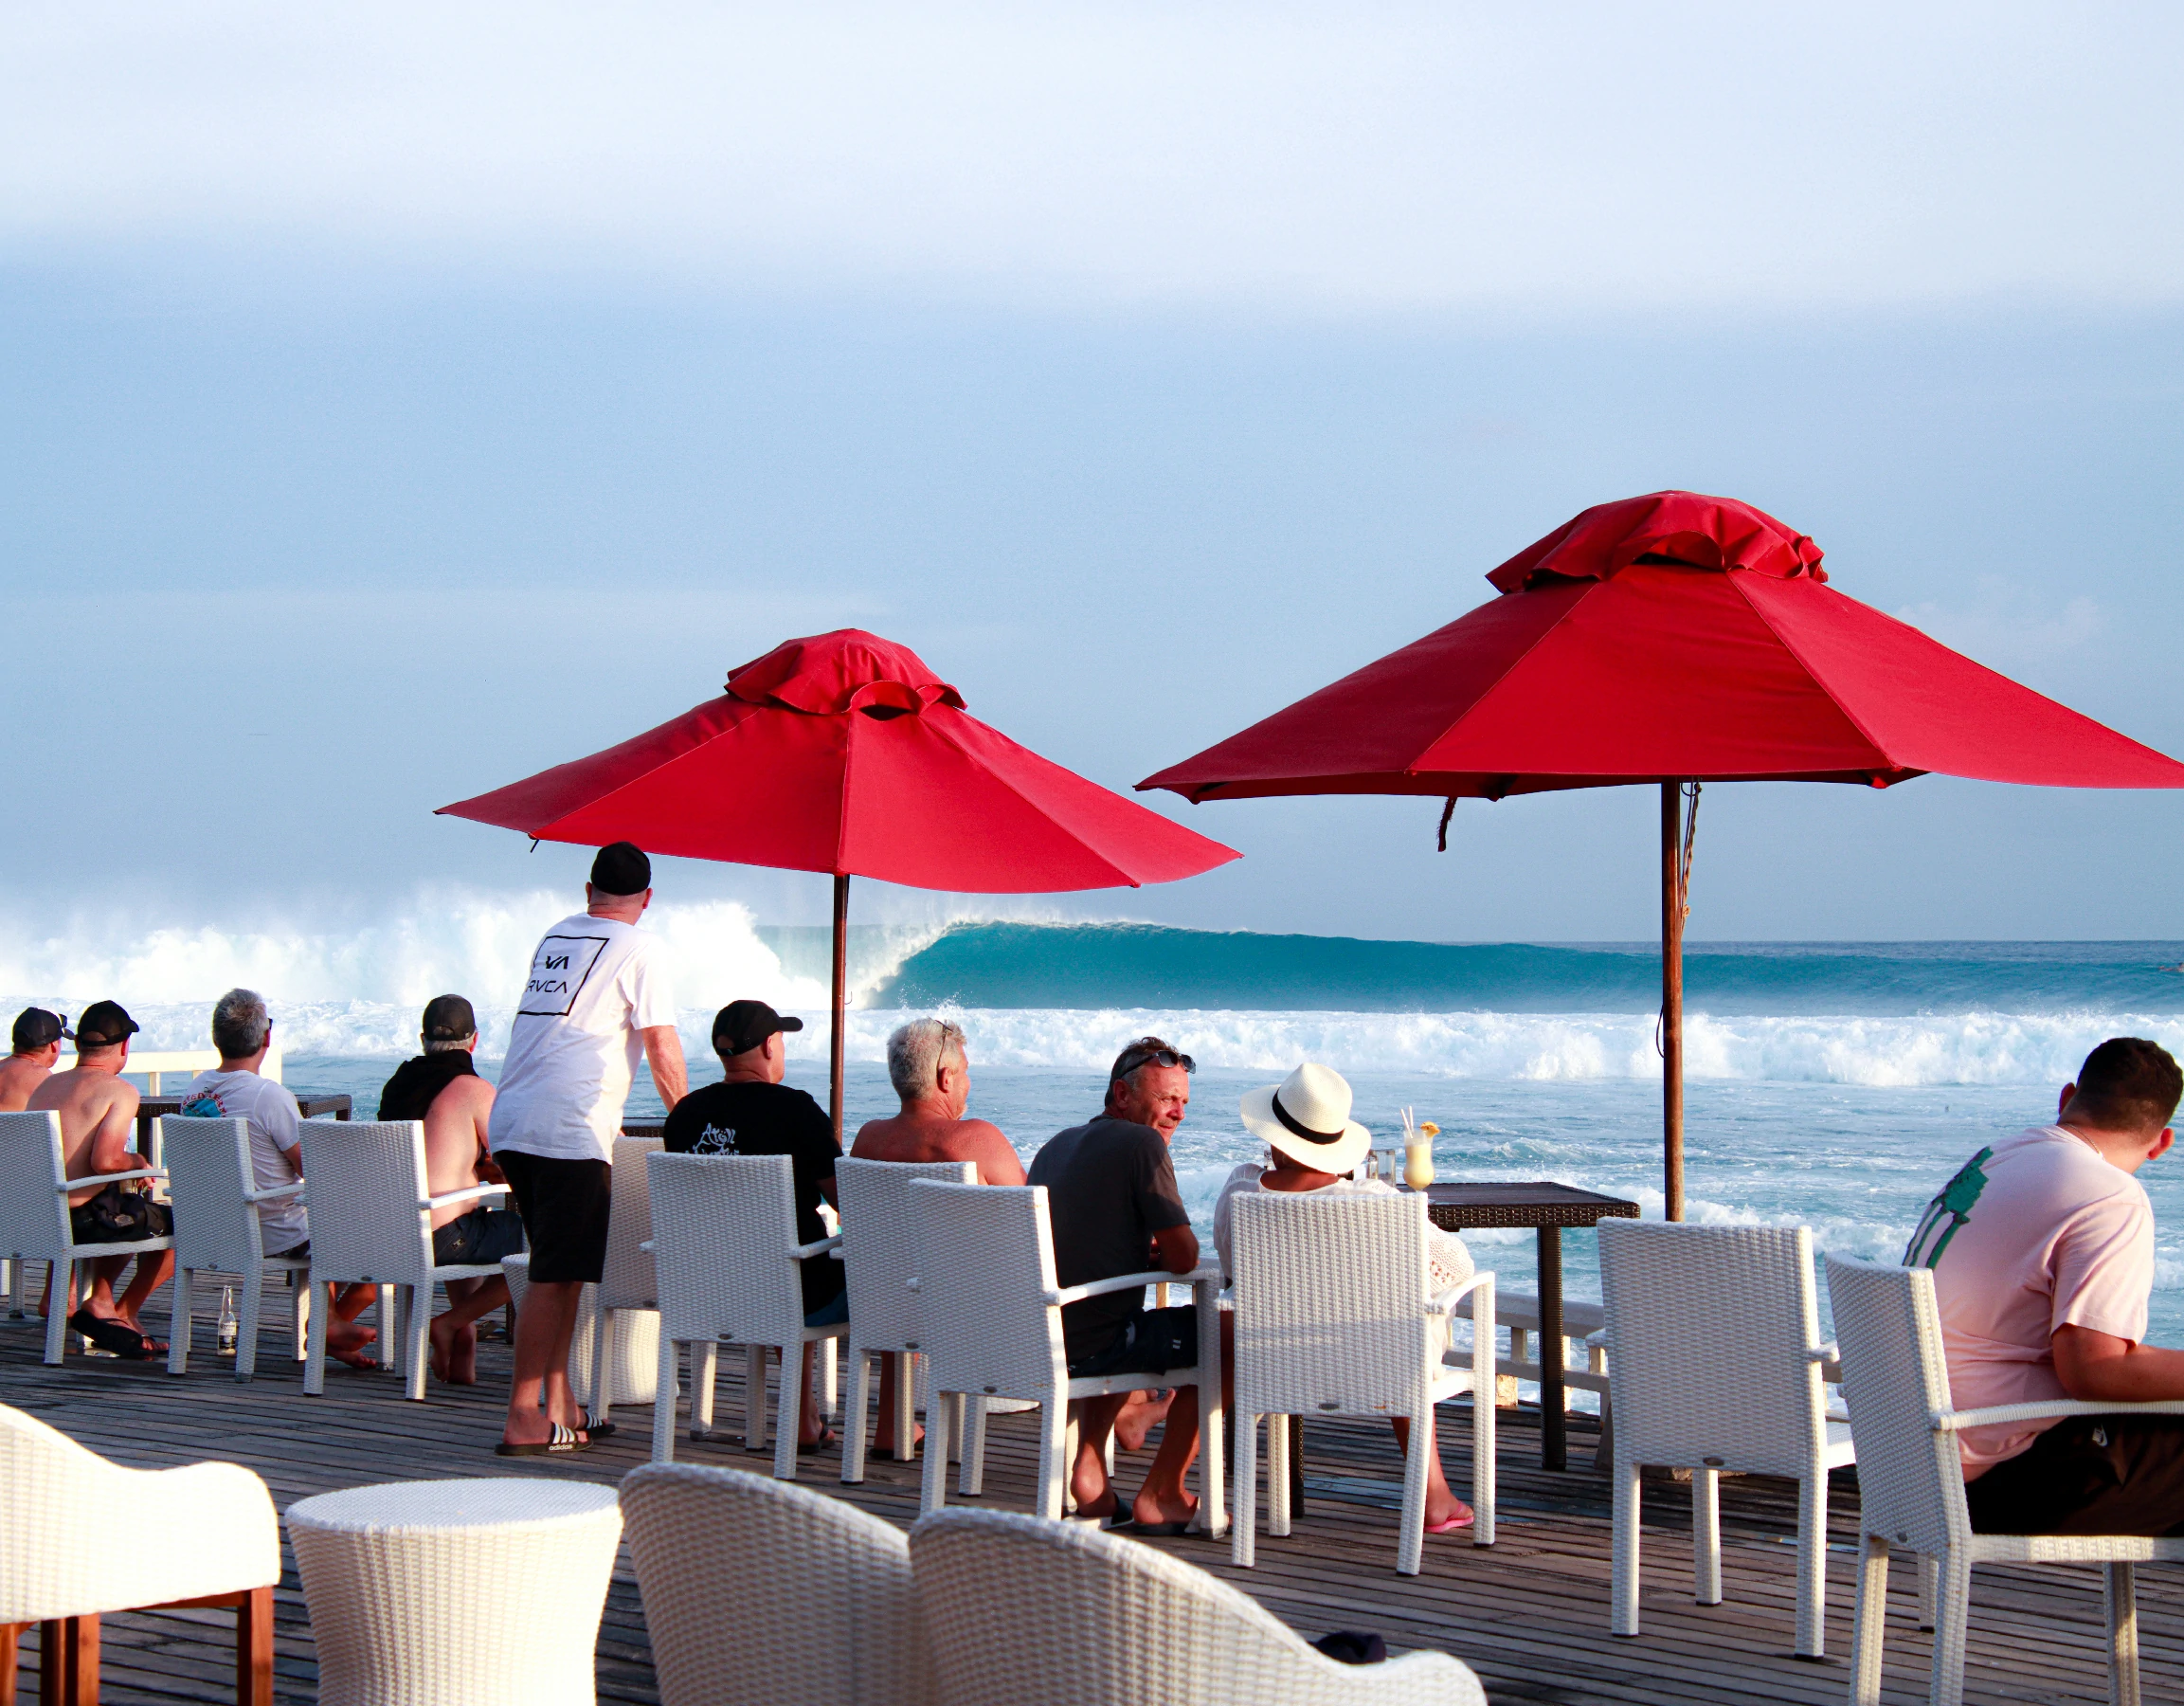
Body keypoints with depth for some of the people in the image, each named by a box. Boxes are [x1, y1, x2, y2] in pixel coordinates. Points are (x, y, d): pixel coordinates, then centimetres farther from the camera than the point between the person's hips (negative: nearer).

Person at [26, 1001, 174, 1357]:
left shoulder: (46, 1086, 10)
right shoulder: (121, 1090, -11)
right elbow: (104, 1161, -24)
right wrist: (136, 1162, -2)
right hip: (84, 1218, -8)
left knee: (124, 1215, 34)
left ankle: (100, 1300, 16)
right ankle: (122, 1314, 14)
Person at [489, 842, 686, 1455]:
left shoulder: (555, 938, 21)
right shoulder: (639, 949, -2)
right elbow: (661, 1048, -6)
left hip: (509, 1120, 8)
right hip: (568, 1128, -8)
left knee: (559, 1269, 15)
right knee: (556, 1276, -6)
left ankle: (559, 1408, 18)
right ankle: (524, 1421, -7)